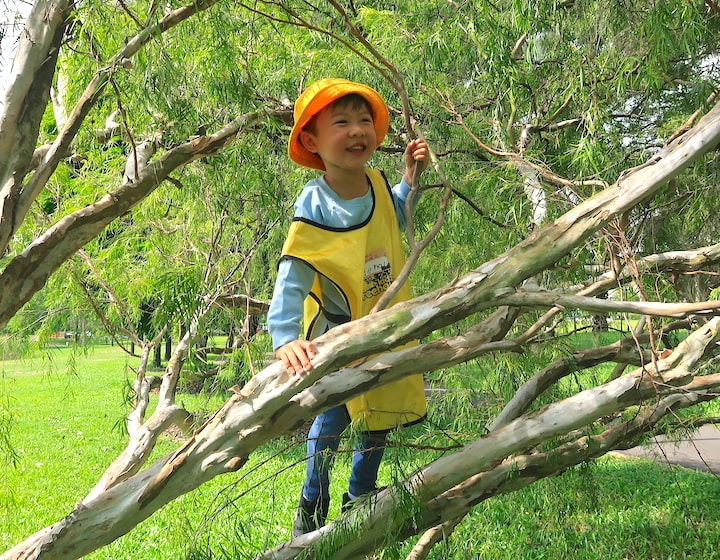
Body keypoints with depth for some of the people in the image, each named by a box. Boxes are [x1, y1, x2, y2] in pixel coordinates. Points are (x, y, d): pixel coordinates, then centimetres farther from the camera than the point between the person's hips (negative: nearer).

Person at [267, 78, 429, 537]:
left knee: (379, 413, 17)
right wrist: (285, 338, -49)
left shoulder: (377, 183, -12)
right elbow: (291, 281, -34)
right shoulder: (314, 212, -29)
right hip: (338, 330, -6)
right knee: (334, 415, -2)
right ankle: (314, 504, 23)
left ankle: (361, 494, 40)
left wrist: (411, 178, -2)